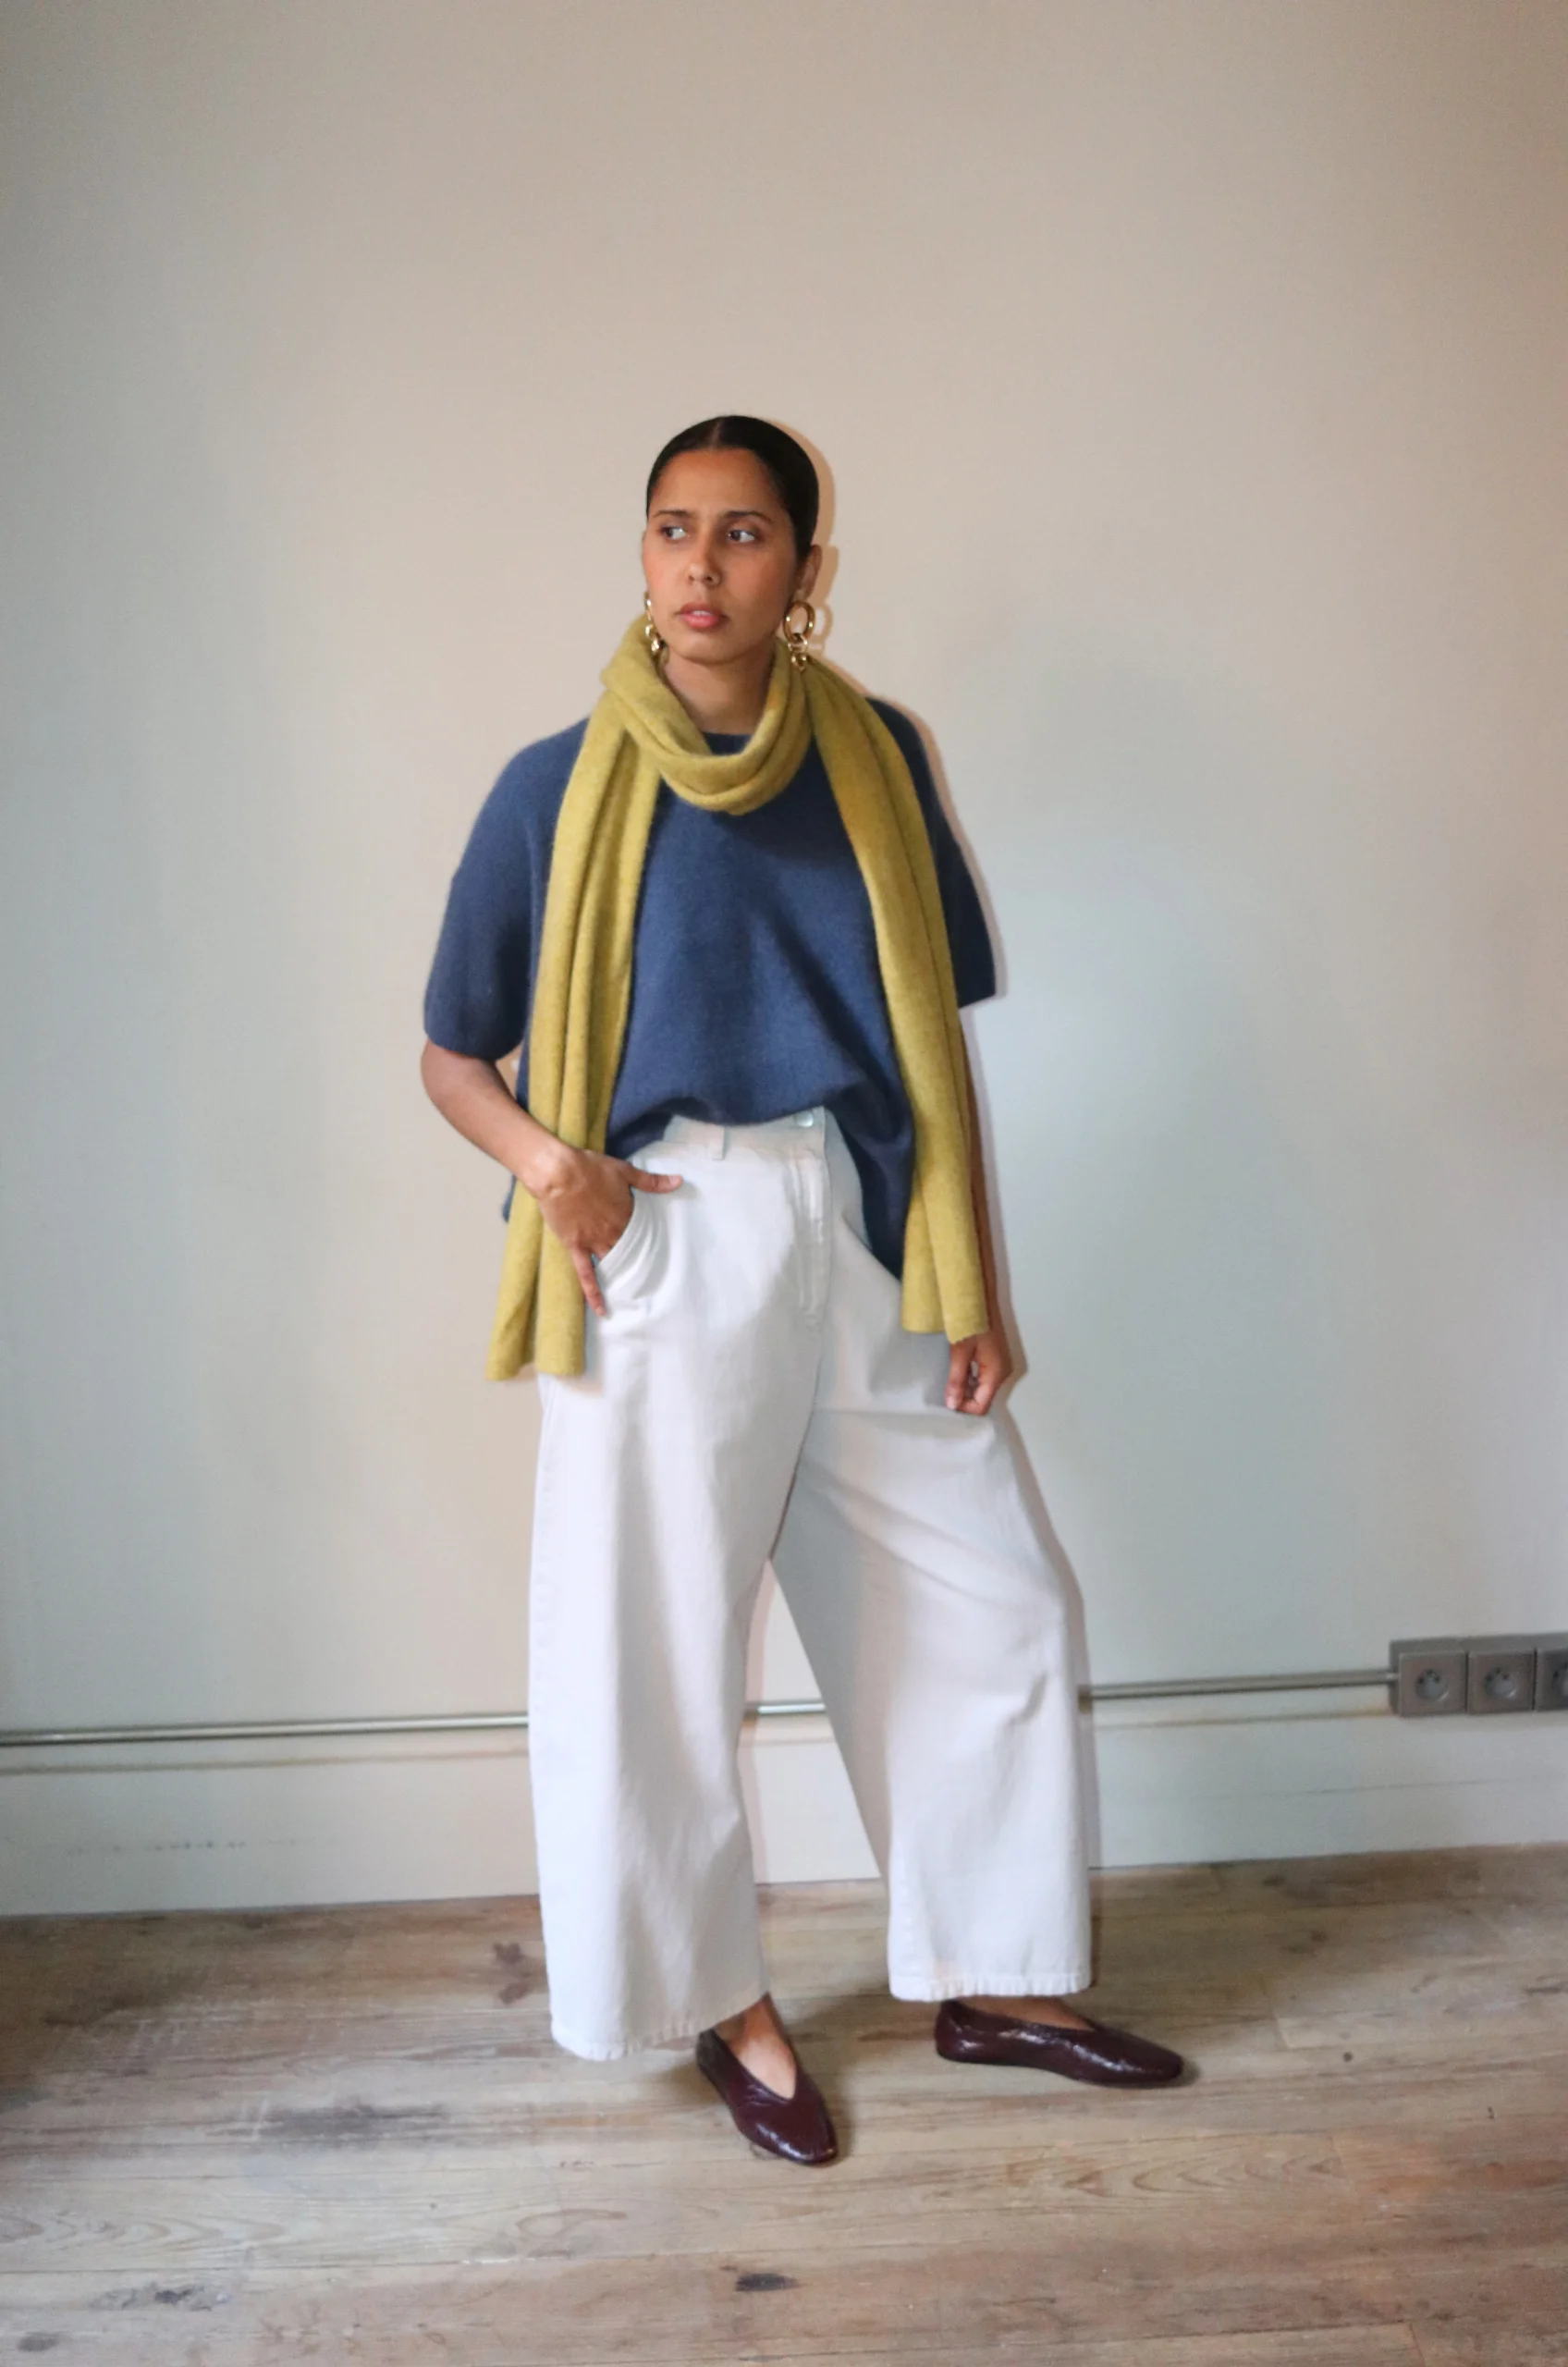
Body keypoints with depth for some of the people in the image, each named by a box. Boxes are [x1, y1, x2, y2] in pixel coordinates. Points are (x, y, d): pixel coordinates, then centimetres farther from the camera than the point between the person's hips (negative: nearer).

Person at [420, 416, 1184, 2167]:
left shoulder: (876, 759, 4)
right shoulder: (558, 791, -3)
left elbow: (938, 1036, 8)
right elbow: (452, 1057, 4)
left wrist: (971, 1281, 4)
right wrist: (548, 1155, -17)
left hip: (868, 1244, 3)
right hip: (670, 1255, -3)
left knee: (991, 1610, 9)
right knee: (657, 1649, 5)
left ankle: (992, 1978, 30)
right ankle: (728, 2004, 29)